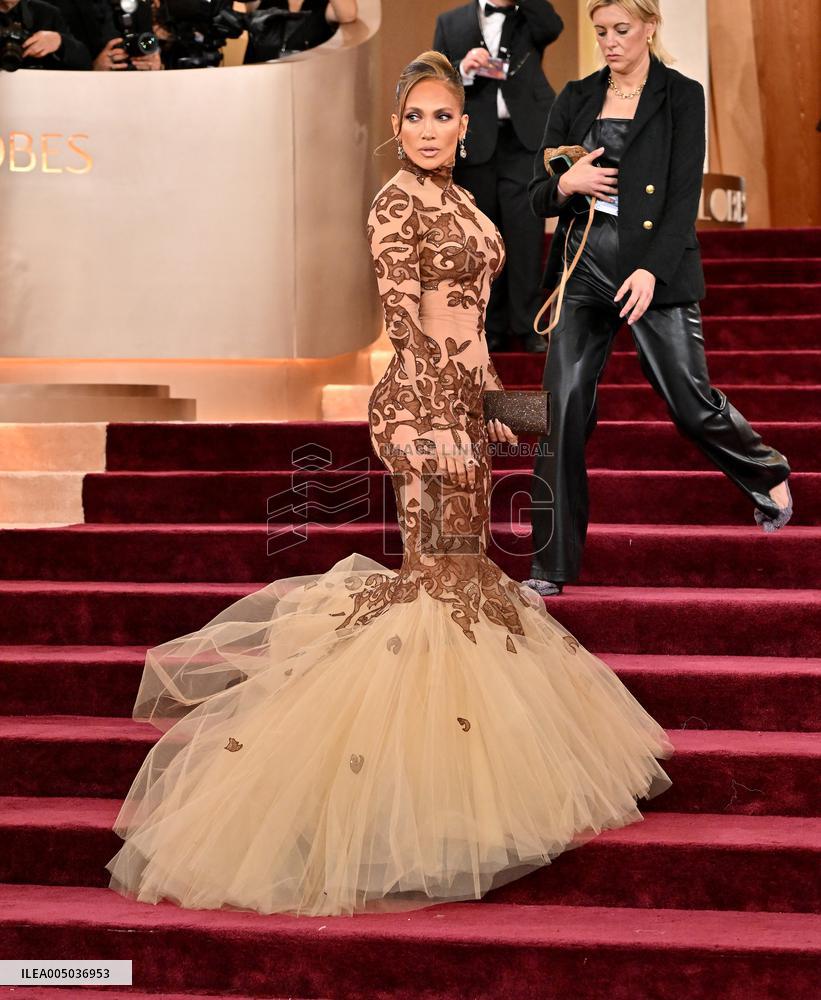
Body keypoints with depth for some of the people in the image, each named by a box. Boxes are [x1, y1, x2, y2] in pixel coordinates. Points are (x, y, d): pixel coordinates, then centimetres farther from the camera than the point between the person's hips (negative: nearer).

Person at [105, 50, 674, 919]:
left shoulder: (458, 201, 15)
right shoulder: (396, 205, -11)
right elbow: (408, 326, -17)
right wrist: (440, 430, -21)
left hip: (468, 396, 9)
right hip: (426, 403, -9)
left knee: (462, 563, 13)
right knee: (441, 565, -6)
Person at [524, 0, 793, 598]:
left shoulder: (682, 96, -1)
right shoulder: (576, 98, 10)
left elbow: (685, 195, -8)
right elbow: (539, 195, 11)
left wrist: (651, 270, -20)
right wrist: (567, 183, -12)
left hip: (656, 268, -3)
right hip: (584, 268, 3)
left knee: (693, 404, -2)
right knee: (564, 408, -5)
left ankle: (769, 475, 31)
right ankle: (552, 566, 3)